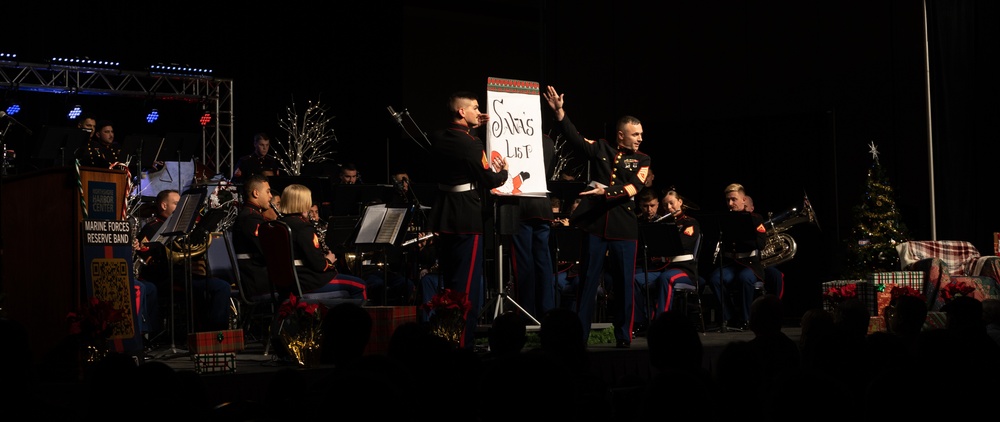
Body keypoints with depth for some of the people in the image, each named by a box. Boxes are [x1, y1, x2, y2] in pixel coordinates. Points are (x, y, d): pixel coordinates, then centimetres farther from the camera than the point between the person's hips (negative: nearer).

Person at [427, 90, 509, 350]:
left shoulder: (438, 138, 3)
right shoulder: (472, 143, -18)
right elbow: (488, 180, -11)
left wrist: (471, 129, 21)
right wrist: (503, 172, 8)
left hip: (442, 217, 8)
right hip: (467, 218, -8)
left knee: (447, 282, 16)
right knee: (467, 284, -2)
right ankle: (463, 343, -1)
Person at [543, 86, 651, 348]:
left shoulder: (642, 160, 8)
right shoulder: (600, 150, 9)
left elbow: (634, 187, -6)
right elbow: (574, 138, -2)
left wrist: (607, 192, -21)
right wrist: (559, 112, -14)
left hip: (624, 226, 0)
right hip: (595, 223, 0)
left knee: (625, 282, 1)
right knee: (588, 280, 2)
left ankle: (624, 337, 8)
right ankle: (578, 335, 4)